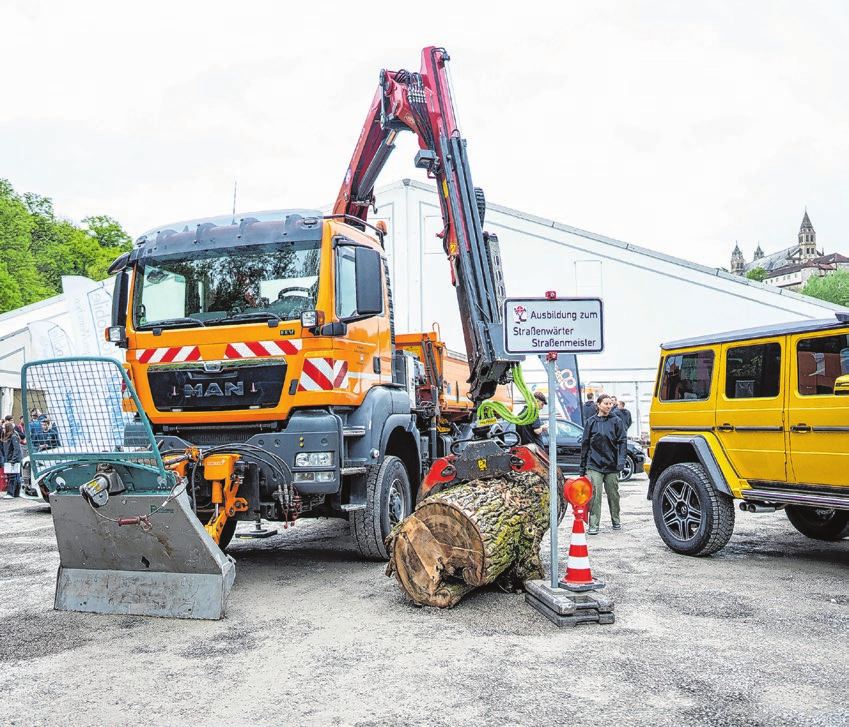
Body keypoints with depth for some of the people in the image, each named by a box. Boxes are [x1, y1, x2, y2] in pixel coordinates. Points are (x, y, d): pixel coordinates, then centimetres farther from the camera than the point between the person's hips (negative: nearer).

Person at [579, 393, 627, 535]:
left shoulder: (617, 422, 5)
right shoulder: (591, 422, 6)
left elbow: (622, 442, 2)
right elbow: (585, 444, 9)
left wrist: (621, 461, -11)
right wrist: (583, 467, 8)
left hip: (612, 465, 1)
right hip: (594, 465, -1)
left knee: (613, 494, 10)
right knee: (595, 495, -8)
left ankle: (616, 520, 29)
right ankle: (593, 526, -6)